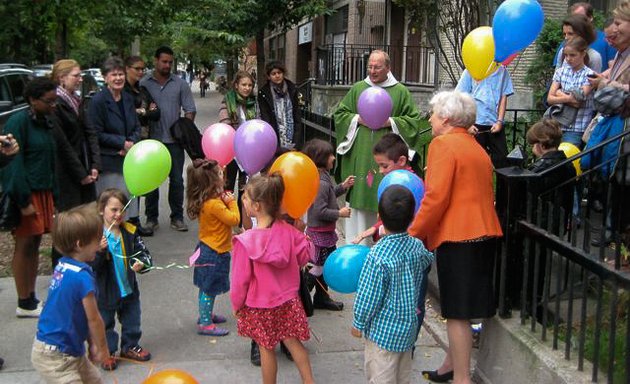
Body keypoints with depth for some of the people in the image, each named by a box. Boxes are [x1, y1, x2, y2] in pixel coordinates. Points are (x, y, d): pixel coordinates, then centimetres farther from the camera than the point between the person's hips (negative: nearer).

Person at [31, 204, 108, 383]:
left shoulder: (62, 266, 1)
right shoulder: (82, 277, -26)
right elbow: (93, 318, -16)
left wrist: (92, 343, 13)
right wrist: (102, 348, 0)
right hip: (55, 357, -9)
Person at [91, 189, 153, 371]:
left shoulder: (130, 232, -6)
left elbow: (144, 252, -1)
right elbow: (91, 265, -20)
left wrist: (141, 263, -22)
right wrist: (99, 251, -38)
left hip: (128, 288, 4)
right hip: (105, 291, -4)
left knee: (131, 320, 19)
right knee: (105, 322, 13)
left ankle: (130, 346, 39)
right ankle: (107, 352, 30)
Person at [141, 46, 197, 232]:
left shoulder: (180, 84, 5)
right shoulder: (143, 84, 2)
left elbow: (190, 110, 5)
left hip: (174, 140, 1)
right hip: (152, 139, -1)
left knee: (177, 180, 5)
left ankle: (177, 217, 16)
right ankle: (151, 218, 19)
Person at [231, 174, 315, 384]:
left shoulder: (246, 241, -23)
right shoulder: (288, 231, -13)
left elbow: (240, 279, -15)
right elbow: (305, 255, 1)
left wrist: (236, 305, 1)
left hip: (260, 305, -4)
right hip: (288, 300, 4)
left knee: (266, 349, 13)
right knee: (294, 343, 18)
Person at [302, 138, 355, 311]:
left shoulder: (323, 177, 6)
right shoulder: (321, 183, -25)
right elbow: (320, 211, -27)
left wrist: (343, 187, 11)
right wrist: (339, 213, -17)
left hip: (325, 231, 10)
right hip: (320, 231, -10)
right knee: (321, 265, -2)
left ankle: (322, 297, 28)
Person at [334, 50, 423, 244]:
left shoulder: (401, 92, 4)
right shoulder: (357, 89, 10)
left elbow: (414, 119, 2)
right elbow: (339, 114, 13)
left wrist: (390, 122, -10)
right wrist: (357, 119, -4)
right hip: (359, 154, 2)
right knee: (357, 196, 2)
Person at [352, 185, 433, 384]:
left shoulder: (378, 255, -24)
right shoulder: (418, 246, -6)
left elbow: (369, 297, -18)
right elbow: (428, 259, 20)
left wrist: (358, 323, -3)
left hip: (383, 330, -6)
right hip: (409, 328, 6)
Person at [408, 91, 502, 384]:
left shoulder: (443, 144, -9)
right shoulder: (477, 148, 19)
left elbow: (436, 197, -18)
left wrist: (413, 234, -10)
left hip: (457, 237, -9)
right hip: (483, 233, 9)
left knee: (457, 313, -2)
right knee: (460, 307, 19)